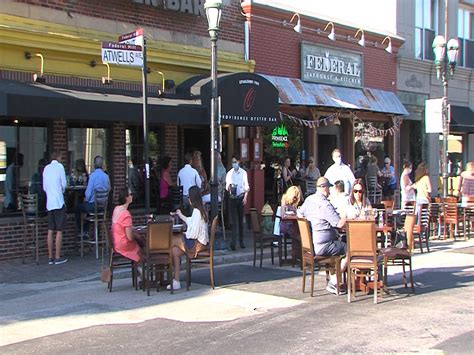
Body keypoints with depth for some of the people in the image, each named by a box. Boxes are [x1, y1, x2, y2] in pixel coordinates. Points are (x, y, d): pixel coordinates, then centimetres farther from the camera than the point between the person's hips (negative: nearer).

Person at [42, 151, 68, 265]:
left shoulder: (46, 168, 11)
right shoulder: (60, 166, -5)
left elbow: (44, 187, 12)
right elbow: (64, 184, -5)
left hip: (49, 203, 6)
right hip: (59, 202, -5)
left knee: (50, 231, 7)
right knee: (59, 231, -1)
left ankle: (50, 257, 10)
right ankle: (57, 257, -1)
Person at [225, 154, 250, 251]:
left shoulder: (243, 173, 2)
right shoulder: (229, 173, 6)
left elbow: (246, 186, 1)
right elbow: (227, 186, 8)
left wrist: (245, 197, -8)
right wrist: (228, 188, -15)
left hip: (241, 197, 0)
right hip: (232, 198, 1)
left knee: (241, 219, 6)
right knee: (234, 220, -6)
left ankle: (241, 241, 15)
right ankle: (233, 241, -13)